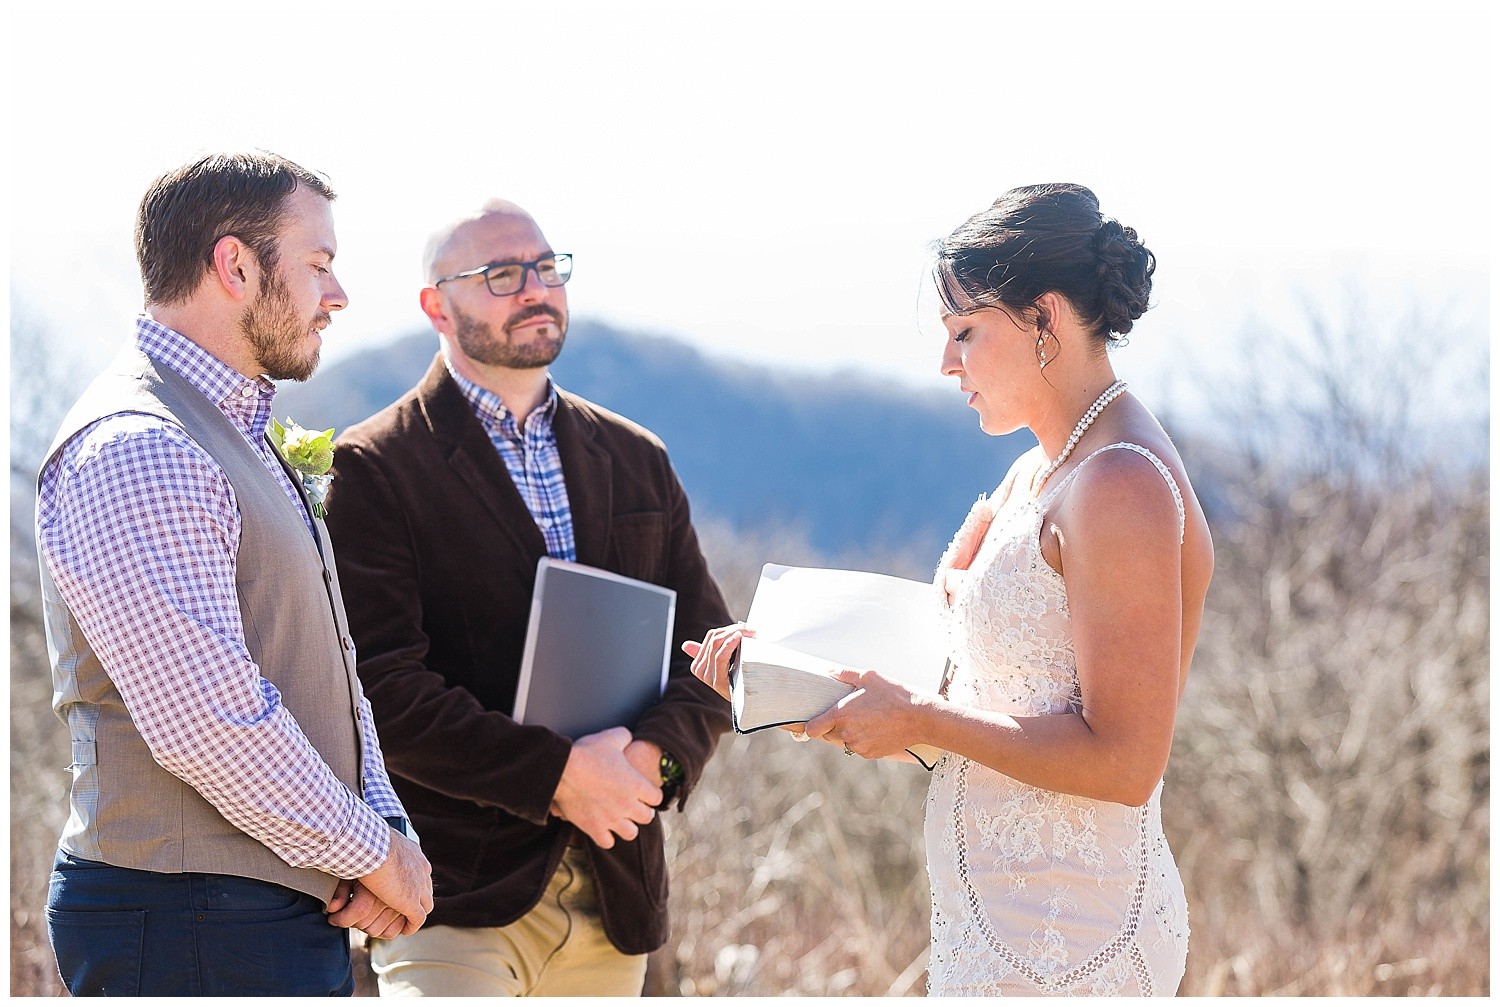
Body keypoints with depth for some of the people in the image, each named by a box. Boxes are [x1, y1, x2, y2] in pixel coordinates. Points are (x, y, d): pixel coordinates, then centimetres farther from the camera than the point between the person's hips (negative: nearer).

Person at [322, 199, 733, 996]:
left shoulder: (636, 460, 15)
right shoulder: (374, 469, -5)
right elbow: (382, 685, -13)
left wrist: (657, 757, -8)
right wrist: (553, 774, -18)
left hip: (616, 897, 6)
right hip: (455, 899, -5)